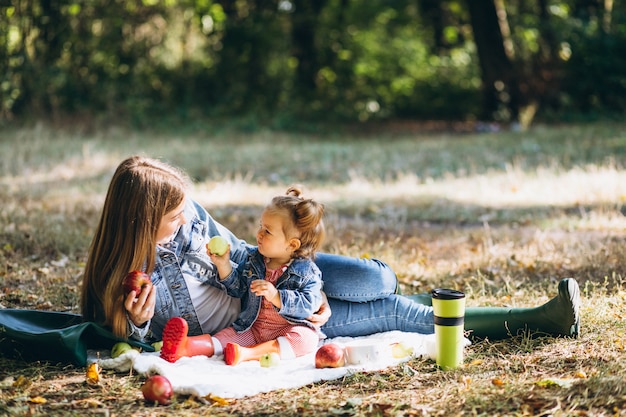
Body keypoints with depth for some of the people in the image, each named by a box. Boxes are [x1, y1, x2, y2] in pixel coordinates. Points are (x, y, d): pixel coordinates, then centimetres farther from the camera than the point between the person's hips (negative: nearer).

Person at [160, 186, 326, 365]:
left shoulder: (306, 272, -11)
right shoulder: (254, 260, 7)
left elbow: (309, 304, -22)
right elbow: (236, 288, 14)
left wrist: (276, 296, -33)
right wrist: (223, 265, -2)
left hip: (290, 330, -5)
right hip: (252, 328, 5)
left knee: (306, 339, -33)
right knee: (226, 336, -17)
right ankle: (185, 347, -43)